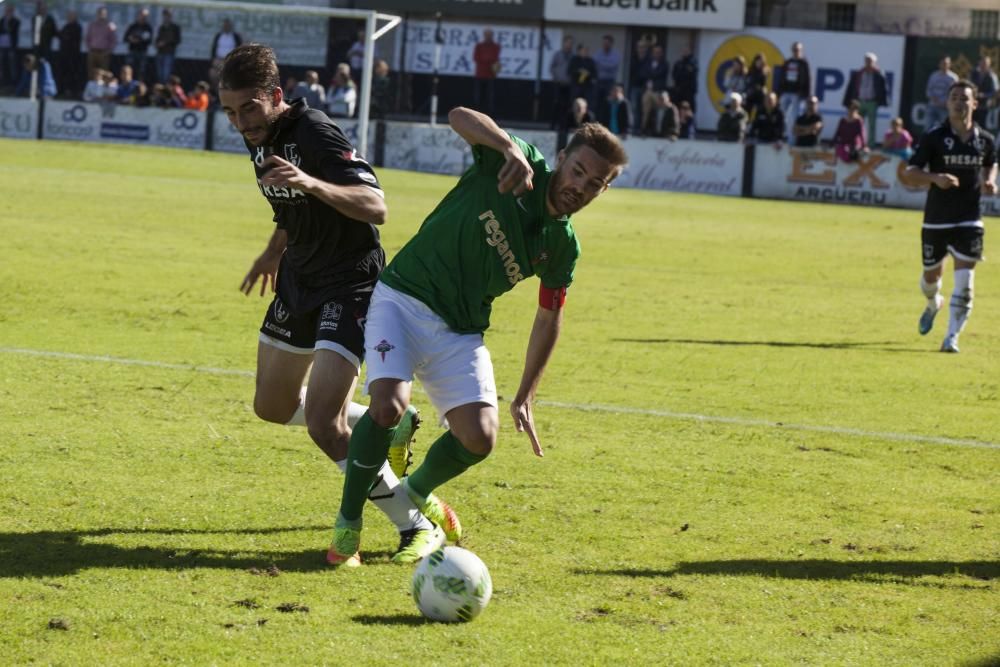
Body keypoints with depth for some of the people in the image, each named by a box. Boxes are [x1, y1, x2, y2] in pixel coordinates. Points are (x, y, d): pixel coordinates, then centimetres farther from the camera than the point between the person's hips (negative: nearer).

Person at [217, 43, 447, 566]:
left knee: (323, 424, -20)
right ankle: (386, 429, 42)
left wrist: (311, 183, -53)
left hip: (350, 286, -9)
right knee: (273, 406, 20)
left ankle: (418, 527, -6)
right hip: (299, 283, 9)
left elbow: (376, 207, -40)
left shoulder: (316, 136, -26)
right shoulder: (260, 137, 1)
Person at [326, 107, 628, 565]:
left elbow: (548, 317, 13)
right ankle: (348, 521, -6)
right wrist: (511, 149, -42)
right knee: (389, 404, -27)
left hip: (461, 333, 5)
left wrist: (525, 399, 10)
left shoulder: (563, 247, 2)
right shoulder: (520, 166, -11)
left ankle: (415, 494, 22)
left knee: (480, 438, -11)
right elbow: (459, 116, -26)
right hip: (403, 300, -5)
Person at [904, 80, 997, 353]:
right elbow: (910, 173, -8)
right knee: (932, 274, 14)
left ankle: (952, 337, -8)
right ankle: (934, 304, 50)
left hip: (969, 220, 0)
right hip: (936, 218, 0)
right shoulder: (933, 138, -7)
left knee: (965, 278, -12)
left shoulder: (985, 140, 1)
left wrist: (989, 182, 0)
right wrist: (935, 178, -26)